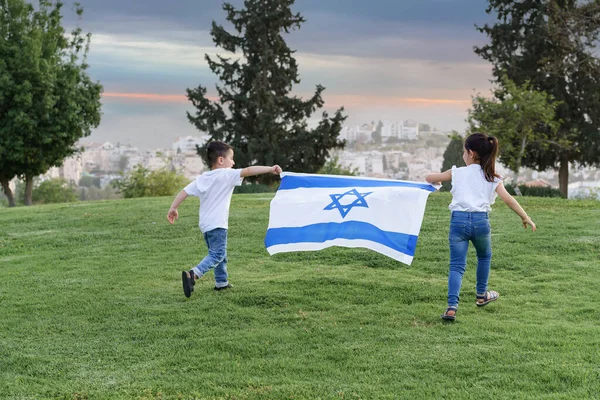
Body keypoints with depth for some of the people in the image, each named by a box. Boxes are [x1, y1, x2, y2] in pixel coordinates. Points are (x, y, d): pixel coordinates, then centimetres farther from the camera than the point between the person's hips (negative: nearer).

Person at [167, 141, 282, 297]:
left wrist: (173, 208, 10)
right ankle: (193, 274, -28)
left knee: (219, 254, 22)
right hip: (217, 224, -8)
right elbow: (248, 171, -16)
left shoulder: (202, 178, 11)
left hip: (205, 224, 8)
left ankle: (221, 282, 30)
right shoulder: (226, 175, -8)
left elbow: (184, 191, 6)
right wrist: (270, 169, -18)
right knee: (217, 255, -10)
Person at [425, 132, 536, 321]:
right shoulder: (493, 178, 9)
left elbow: (430, 178, 17)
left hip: (458, 220, -1)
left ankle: (452, 307, -17)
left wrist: (430, 179, 41)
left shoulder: (458, 172, 9)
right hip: (480, 221, 1)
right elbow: (508, 199, -2)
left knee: (457, 266, 0)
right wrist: (526, 217, 5)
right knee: (484, 257, 29)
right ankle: (482, 295, 43)